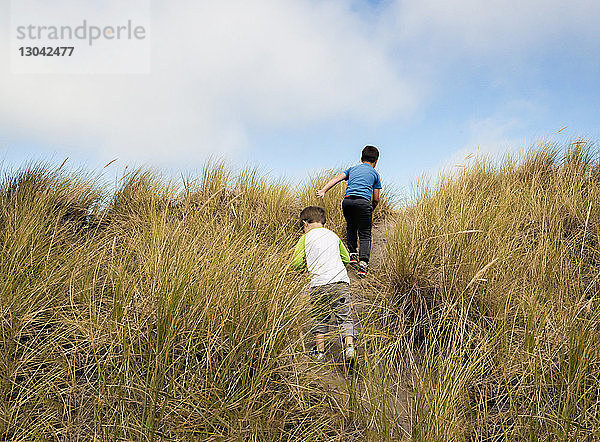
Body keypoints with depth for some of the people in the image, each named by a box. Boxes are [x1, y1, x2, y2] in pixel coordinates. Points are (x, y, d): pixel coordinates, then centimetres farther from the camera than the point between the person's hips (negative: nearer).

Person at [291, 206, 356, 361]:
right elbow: (346, 258, 26)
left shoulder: (306, 238, 8)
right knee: (345, 317, 4)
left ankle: (320, 350, 19)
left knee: (319, 318, 13)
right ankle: (349, 345, -13)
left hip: (319, 283, -2)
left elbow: (296, 264, 2)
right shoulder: (333, 235, 20)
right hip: (341, 280, 2)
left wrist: (305, 262, 24)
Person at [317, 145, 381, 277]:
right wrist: (371, 211, 36)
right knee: (365, 235, 4)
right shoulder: (375, 173, 21)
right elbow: (376, 199, 18)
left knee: (351, 228, 27)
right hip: (363, 202, -3)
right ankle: (363, 263, -12)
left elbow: (337, 178, 9)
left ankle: (352, 254, 21)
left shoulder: (352, 169, 27)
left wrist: (323, 190, 0)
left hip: (347, 201, 3)